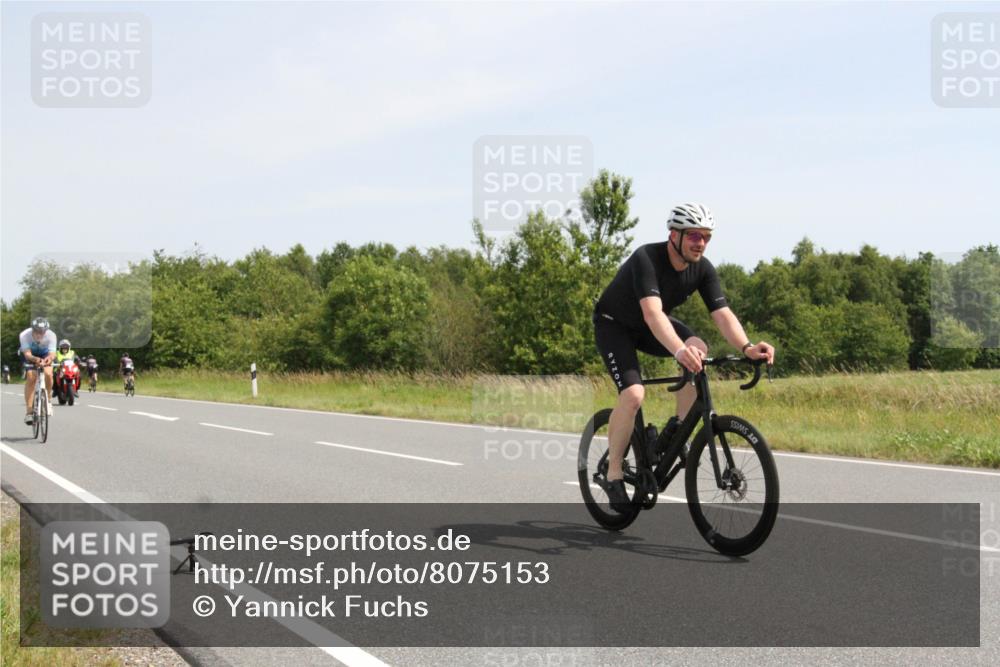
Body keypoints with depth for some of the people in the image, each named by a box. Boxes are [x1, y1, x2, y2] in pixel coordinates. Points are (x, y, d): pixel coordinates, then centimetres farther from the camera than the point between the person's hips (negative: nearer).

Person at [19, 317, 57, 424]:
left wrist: (50, 358, -62)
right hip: (30, 355, -1)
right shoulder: (25, 335, -33)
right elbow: (27, 354, -38)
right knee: (30, 377, -21)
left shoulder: (51, 335, -32)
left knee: (48, 374, -26)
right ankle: (28, 411, -18)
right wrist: (35, 359, -60)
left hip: (45, 353, 1)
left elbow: (52, 353, -37)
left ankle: (48, 400, 0)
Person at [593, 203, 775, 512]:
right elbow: (652, 313, -47)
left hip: (648, 326, 5)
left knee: (699, 349, -25)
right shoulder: (646, 259, -34)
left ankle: (678, 426, -7)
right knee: (633, 394, -26)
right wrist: (679, 350, -64)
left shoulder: (703, 268, -16)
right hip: (613, 324, -5)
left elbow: (722, 313, -24)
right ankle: (613, 473, -9)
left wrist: (747, 347, -44)